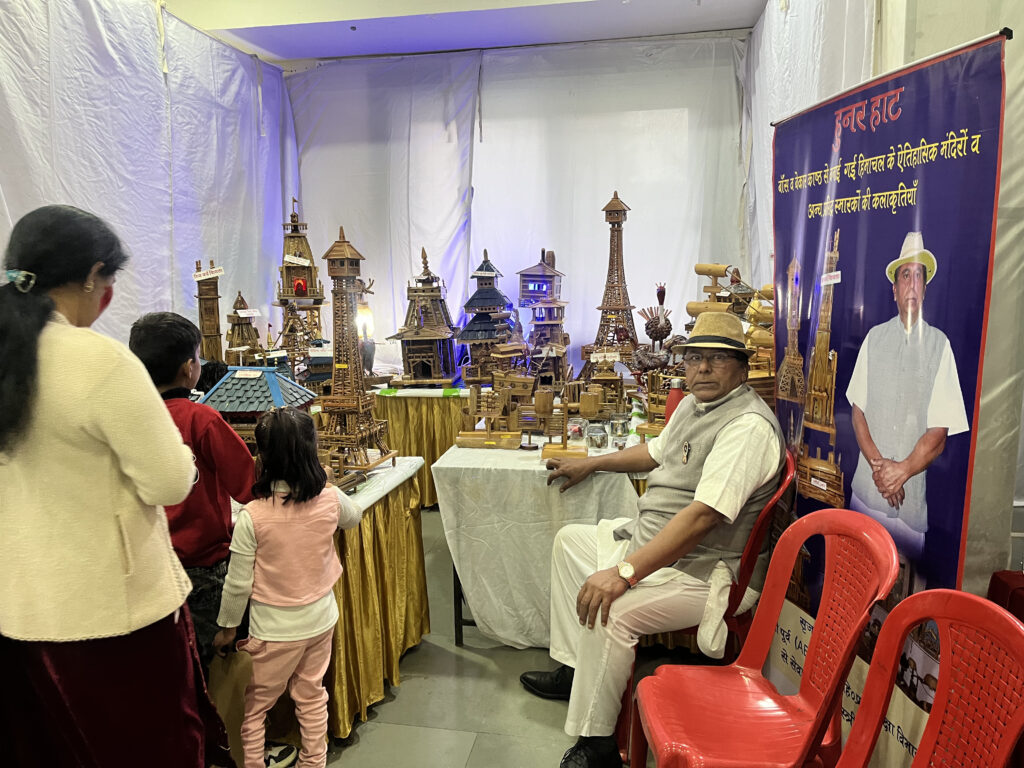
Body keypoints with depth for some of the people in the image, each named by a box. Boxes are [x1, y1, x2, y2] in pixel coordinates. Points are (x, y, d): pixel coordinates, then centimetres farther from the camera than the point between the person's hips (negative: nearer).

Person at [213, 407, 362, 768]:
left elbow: (238, 583, -13)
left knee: (253, 707, 17)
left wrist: (226, 627, 3)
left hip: (275, 629, -4)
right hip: (321, 617, 4)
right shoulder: (330, 499, -12)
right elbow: (355, 516, 13)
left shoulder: (252, 516, -22)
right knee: (312, 698, 21)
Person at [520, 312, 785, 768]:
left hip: (703, 570, -11)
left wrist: (625, 572, -38)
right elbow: (656, 453, 28)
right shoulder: (692, 405, 8)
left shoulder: (748, 426, -25)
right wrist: (591, 464, 28)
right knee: (569, 541, 19)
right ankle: (573, 670, 23)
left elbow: (702, 516, -35)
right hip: (651, 539, 11)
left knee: (609, 611, -32)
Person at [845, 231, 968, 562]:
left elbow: (939, 434, -6)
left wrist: (901, 470, -14)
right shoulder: (874, 338, 3)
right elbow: (857, 411, 3)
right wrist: (877, 464, -9)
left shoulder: (940, 345, -5)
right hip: (866, 486, 2)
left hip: (912, 496, -2)